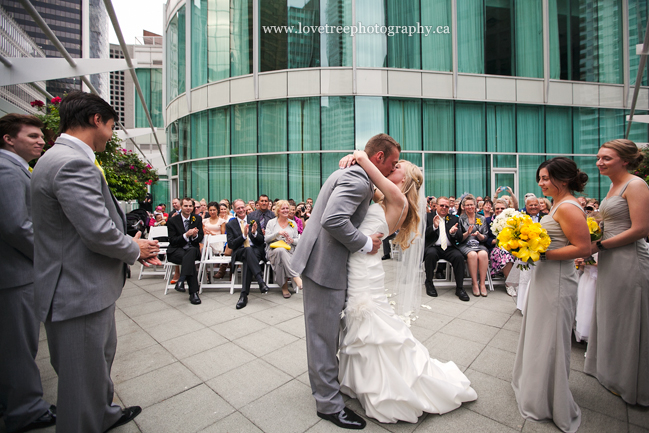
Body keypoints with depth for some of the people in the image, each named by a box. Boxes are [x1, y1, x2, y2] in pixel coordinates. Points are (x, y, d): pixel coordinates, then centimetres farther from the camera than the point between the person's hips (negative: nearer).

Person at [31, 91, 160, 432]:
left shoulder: (64, 158, 13)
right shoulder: (73, 162, -22)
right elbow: (99, 232, -27)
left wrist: (134, 248, 6)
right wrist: (134, 249, -7)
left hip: (87, 286, 11)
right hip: (80, 292, -11)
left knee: (102, 357, 27)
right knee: (84, 376, 9)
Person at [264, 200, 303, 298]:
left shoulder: (293, 224, 18)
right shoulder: (271, 222, 12)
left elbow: (297, 241, 15)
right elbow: (266, 239, 2)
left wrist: (292, 240, -10)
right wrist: (278, 233, -13)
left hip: (289, 252, 2)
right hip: (273, 251, -1)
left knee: (281, 260, -36)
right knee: (281, 250, -39)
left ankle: (284, 286, -27)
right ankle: (296, 277, -42)